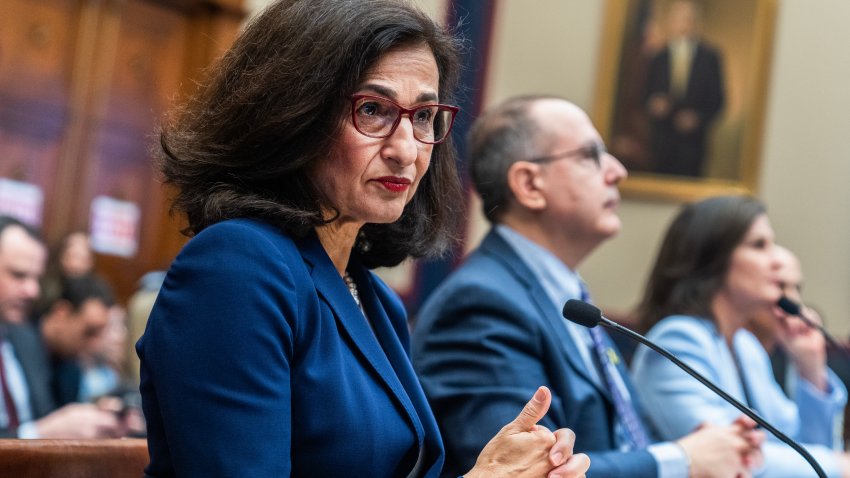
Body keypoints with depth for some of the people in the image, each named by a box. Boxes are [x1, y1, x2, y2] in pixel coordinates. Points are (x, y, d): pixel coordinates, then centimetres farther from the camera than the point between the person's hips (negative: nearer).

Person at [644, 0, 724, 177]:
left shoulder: (710, 57, 4)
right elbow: (647, 95, 11)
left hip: (692, 138, -1)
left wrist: (698, 117, -11)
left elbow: (716, 99, 3)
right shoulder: (657, 58, 9)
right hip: (660, 139, 2)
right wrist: (653, 104, -11)